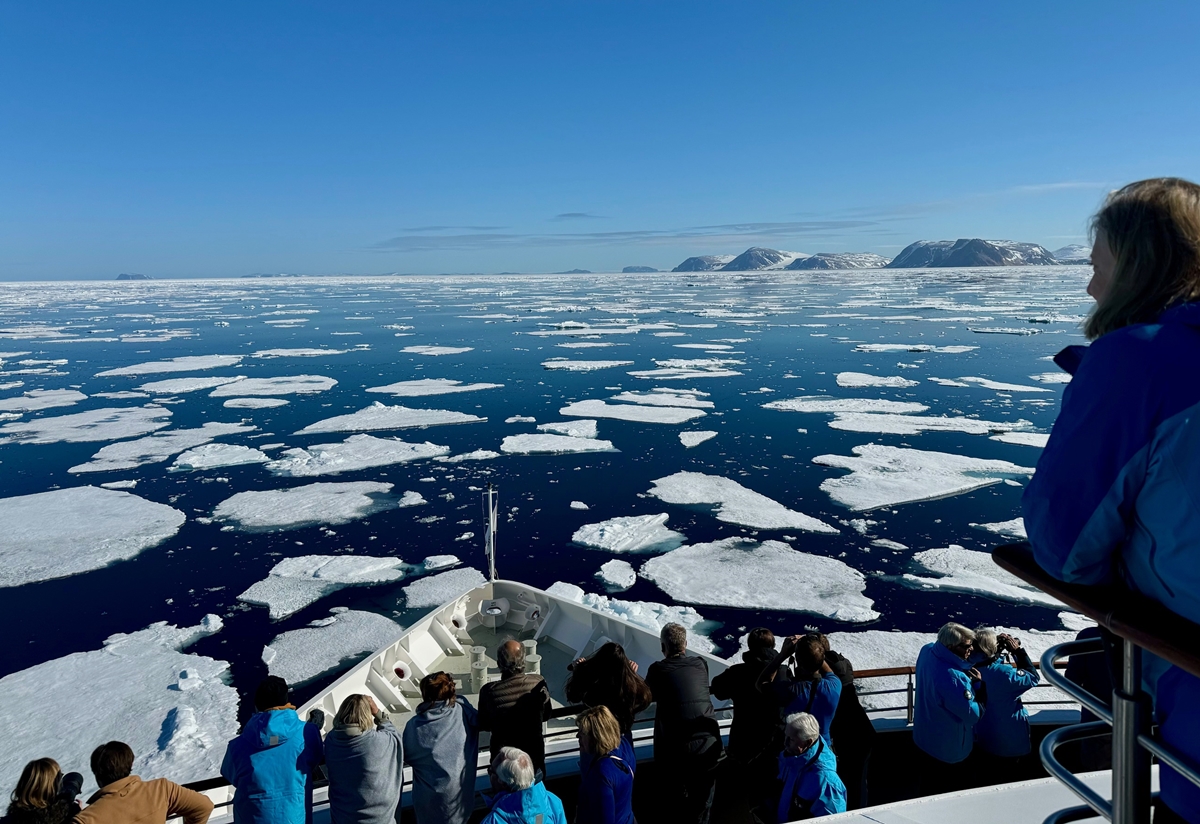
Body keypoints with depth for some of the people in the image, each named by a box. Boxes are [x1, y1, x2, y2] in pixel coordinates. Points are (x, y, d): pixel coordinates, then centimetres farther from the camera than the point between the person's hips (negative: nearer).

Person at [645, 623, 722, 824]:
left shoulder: (658, 669, -3)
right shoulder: (700, 664, 3)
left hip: (674, 751, -2)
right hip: (708, 746, 2)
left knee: (672, 807, 18)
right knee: (701, 804, 20)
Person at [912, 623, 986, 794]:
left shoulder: (927, 650, -15)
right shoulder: (951, 678, -41)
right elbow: (973, 715, -27)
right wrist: (980, 685, -18)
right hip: (948, 749, -8)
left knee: (930, 785, 30)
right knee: (953, 789, 20)